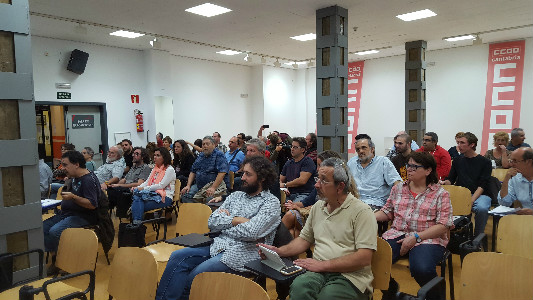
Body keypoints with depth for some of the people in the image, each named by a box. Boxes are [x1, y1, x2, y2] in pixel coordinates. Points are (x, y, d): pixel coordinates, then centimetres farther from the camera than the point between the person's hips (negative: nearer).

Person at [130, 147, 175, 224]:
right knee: (137, 197, -26)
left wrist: (144, 188, -15)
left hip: (164, 197, -6)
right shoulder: (155, 169, 23)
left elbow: (161, 185, -13)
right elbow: (147, 182, 17)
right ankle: (136, 223, -37)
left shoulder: (170, 170, -3)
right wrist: (137, 187, -3)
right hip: (153, 194, 6)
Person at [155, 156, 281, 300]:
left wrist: (225, 219, -3)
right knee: (177, 257, -13)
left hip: (240, 253, -6)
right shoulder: (235, 196, 16)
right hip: (217, 244, 7)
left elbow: (251, 233, -18)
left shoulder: (271, 202, -4)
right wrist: (236, 220, -7)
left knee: (195, 276, -22)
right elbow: (212, 222, 8)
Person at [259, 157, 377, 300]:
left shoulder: (362, 211, -6)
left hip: (350, 276, -4)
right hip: (319, 272, 4)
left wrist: (322, 265, -15)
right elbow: (305, 239, 24)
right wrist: (278, 251, 7)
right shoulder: (317, 207, 16)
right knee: (298, 287, -30)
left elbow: (364, 257, -14)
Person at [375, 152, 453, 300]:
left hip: (427, 238, -3)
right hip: (397, 234, 4)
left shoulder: (440, 194, 2)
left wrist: (416, 237, -16)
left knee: (421, 269, -35)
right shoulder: (398, 189, 15)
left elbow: (444, 225, -6)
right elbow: (387, 212, 19)